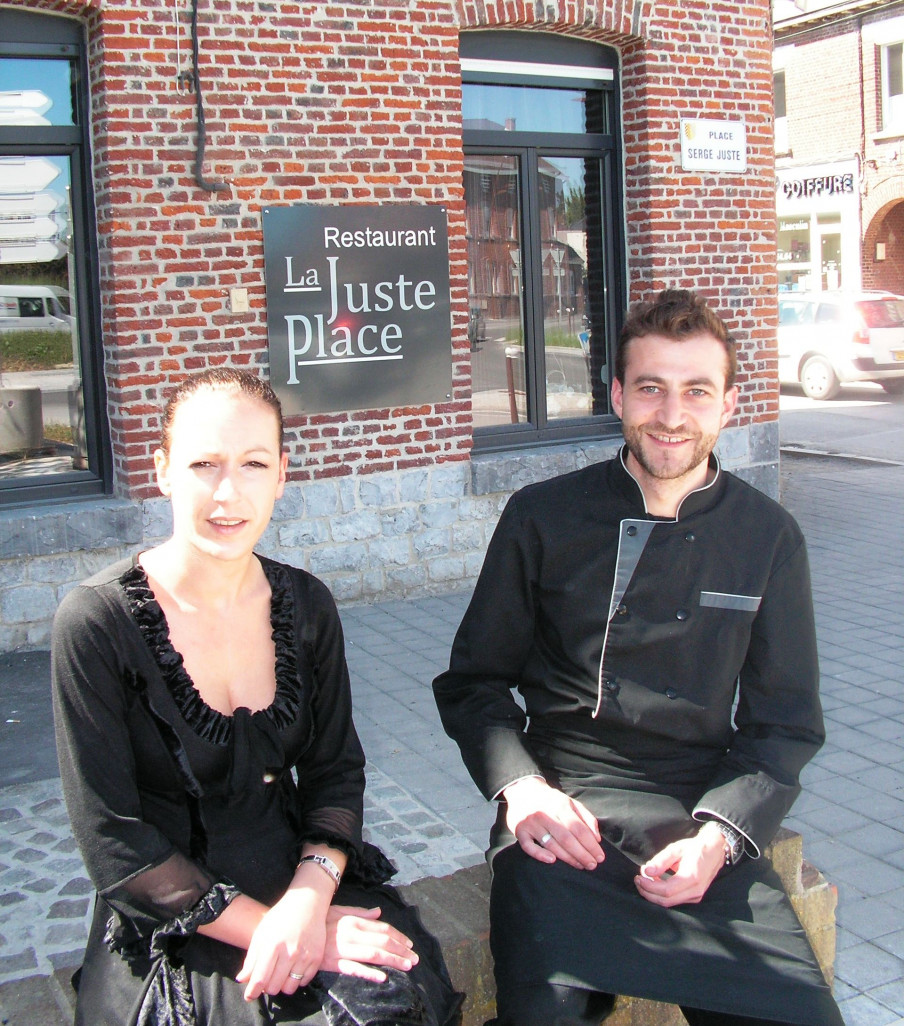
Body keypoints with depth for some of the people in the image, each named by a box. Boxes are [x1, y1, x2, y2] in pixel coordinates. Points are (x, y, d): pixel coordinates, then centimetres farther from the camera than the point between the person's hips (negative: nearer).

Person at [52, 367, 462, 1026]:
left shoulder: (306, 606, 1)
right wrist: (265, 926, -17)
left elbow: (336, 767, 6)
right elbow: (113, 842, -12)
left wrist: (308, 900, -13)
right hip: (169, 930, -3)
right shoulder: (96, 622, -13)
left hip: (299, 885, 4)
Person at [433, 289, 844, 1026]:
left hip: (700, 812, 2)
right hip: (560, 807, -1)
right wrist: (520, 786, -10)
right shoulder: (542, 517, 1)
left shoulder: (769, 537, 5)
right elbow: (475, 681, 8)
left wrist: (719, 835, -9)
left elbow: (785, 724, 8)